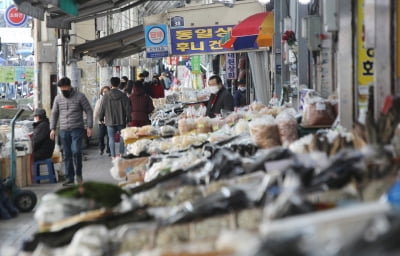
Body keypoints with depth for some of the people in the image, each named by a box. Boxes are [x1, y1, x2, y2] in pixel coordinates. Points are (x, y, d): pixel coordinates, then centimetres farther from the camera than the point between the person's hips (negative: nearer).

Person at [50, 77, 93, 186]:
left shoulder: (80, 97, -3)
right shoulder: (58, 98, 9)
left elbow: (89, 111, -1)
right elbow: (54, 114, 16)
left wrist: (89, 127, -7)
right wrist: (52, 129, 8)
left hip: (77, 129, -4)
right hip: (64, 131, 4)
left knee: (76, 151, -15)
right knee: (67, 154, 5)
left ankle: (78, 173, 5)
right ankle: (70, 178, 12)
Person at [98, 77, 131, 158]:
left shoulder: (106, 96, -6)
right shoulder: (123, 96, -5)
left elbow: (102, 109, 0)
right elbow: (128, 108, -2)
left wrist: (101, 118, 14)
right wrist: (128, 119, 8)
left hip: (110, 121, 0)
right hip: (121, 121, 1)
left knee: (111, 138, 5)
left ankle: (113, 156, 3)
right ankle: (121, 154, 10)